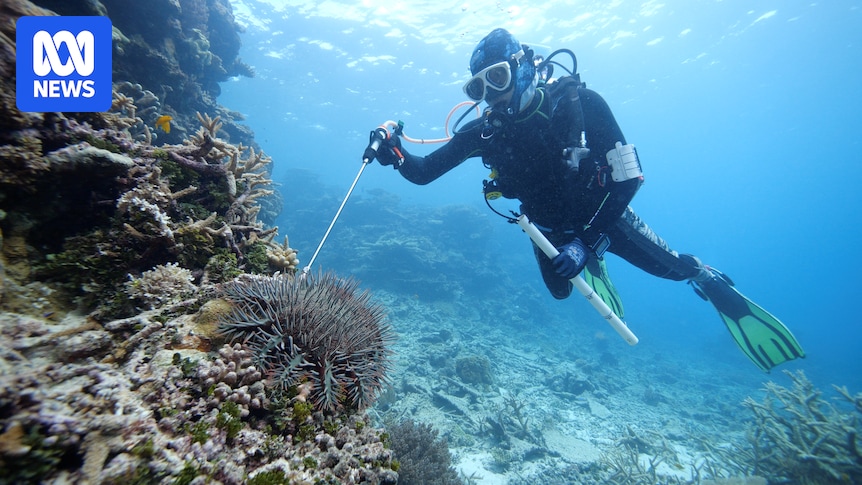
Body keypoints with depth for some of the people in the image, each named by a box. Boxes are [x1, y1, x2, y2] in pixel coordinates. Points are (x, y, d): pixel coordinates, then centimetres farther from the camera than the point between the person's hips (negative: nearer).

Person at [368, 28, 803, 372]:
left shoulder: (579, 102, -27)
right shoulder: (484, 130, -20)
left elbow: (629, 178, -26)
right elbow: (423, 173, -18)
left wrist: (585, 241, -31)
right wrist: (394, 153, -38)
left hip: (604, 215, -2)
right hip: (549, 227, 3)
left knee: (672, 266, 1)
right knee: (561, 291, 10)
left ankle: (711, 283, 36)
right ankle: (593, 268, 44)